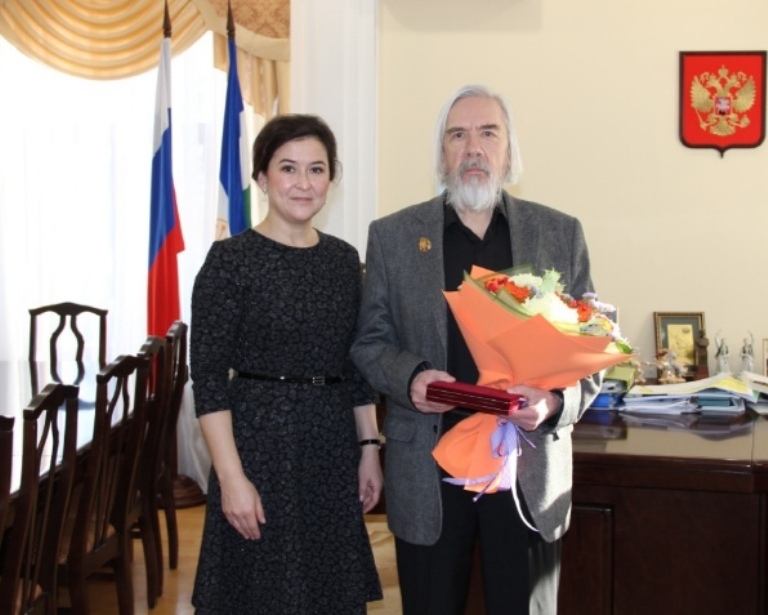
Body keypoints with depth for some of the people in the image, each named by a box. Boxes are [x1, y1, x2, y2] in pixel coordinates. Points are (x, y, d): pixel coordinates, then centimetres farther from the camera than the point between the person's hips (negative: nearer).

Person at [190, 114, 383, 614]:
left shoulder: (344, 259, 7)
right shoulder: (231, 260, -9)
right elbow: (208, 377, -12)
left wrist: (369, 448, 8)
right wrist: (232, 477, -16)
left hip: (333, 447, 5)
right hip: (260, 443, -5)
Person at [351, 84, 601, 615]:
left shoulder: (561, 234, 4)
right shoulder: (393, 236, 4)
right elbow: (370, 341, 7)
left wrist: (556, 401, -15)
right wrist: (409, 379, -14)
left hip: (530, 472, 0)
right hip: (427, 475, 0)